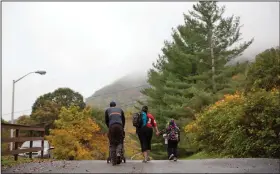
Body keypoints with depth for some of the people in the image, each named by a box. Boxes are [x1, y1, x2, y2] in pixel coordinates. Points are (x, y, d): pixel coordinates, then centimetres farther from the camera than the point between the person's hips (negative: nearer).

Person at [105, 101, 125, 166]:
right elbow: (123, 120, 29)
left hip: (112, 126, -1)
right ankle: (118, 154, -19)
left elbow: (106, 120, 26)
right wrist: (122, 128, 42)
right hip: (119, 126, 1)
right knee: (120, 142, 11)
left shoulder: (107, 110, 26)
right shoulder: (120, 109, 29)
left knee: (112, 144, 6)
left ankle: (113, 160, -3)